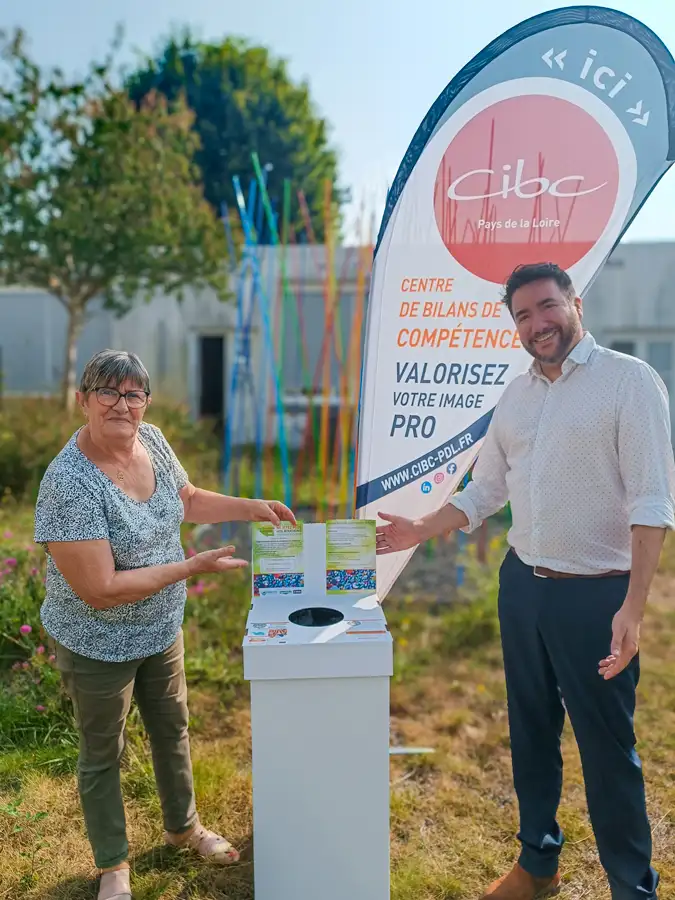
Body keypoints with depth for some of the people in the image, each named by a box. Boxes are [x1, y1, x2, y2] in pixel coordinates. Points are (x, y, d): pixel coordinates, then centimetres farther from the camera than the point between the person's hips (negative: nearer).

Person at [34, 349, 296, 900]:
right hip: (99, 644, -6)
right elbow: (100, 591, -30)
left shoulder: (151, 440, -9)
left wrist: (250, 508, -2)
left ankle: (184, 826, 51)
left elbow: (187, 499, 10)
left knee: (172, 729, 25)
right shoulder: (70, 483, -30)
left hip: (162, 629, 6)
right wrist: (195, 566, -27)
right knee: (103, 754, 17)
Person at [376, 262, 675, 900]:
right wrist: (421, 531, 7)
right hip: (521, 586, 6)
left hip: (595, 595, -6)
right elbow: (485, 491, 15)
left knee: (607, 749, 7)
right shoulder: (515, 395, 8)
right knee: (530, 734, 19)